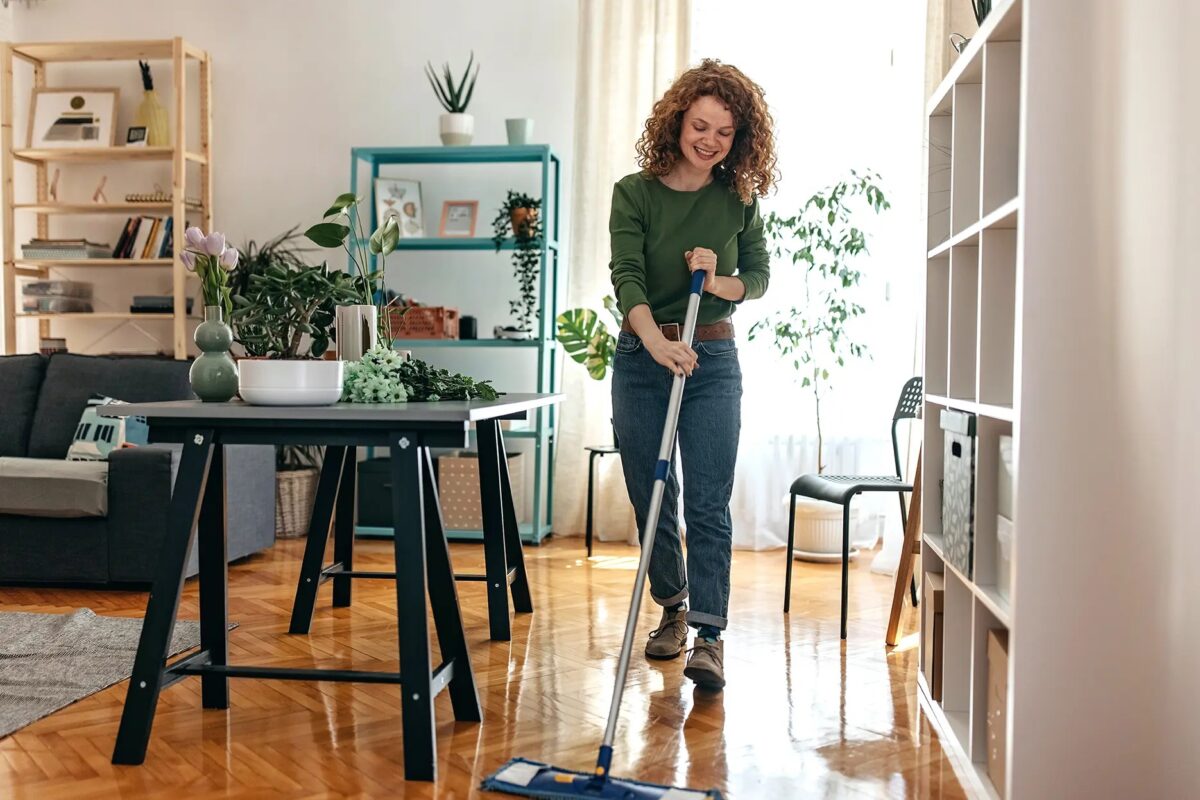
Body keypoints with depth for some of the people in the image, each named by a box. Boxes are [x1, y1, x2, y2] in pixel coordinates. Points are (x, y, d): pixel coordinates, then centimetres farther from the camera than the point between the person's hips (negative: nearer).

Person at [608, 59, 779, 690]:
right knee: (650, 500, 9)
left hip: (714, 360, 0)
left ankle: (708, 635, -3)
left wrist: (719, 283, -13)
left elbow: (760, 275, 10)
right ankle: (673, 610, 29)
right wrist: (657, 340, -35)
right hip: (642, 358, 0)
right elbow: (626, 276, -17)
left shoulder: (739, 199, 2)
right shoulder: (634, 193, -5)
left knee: (708, 506, -6)